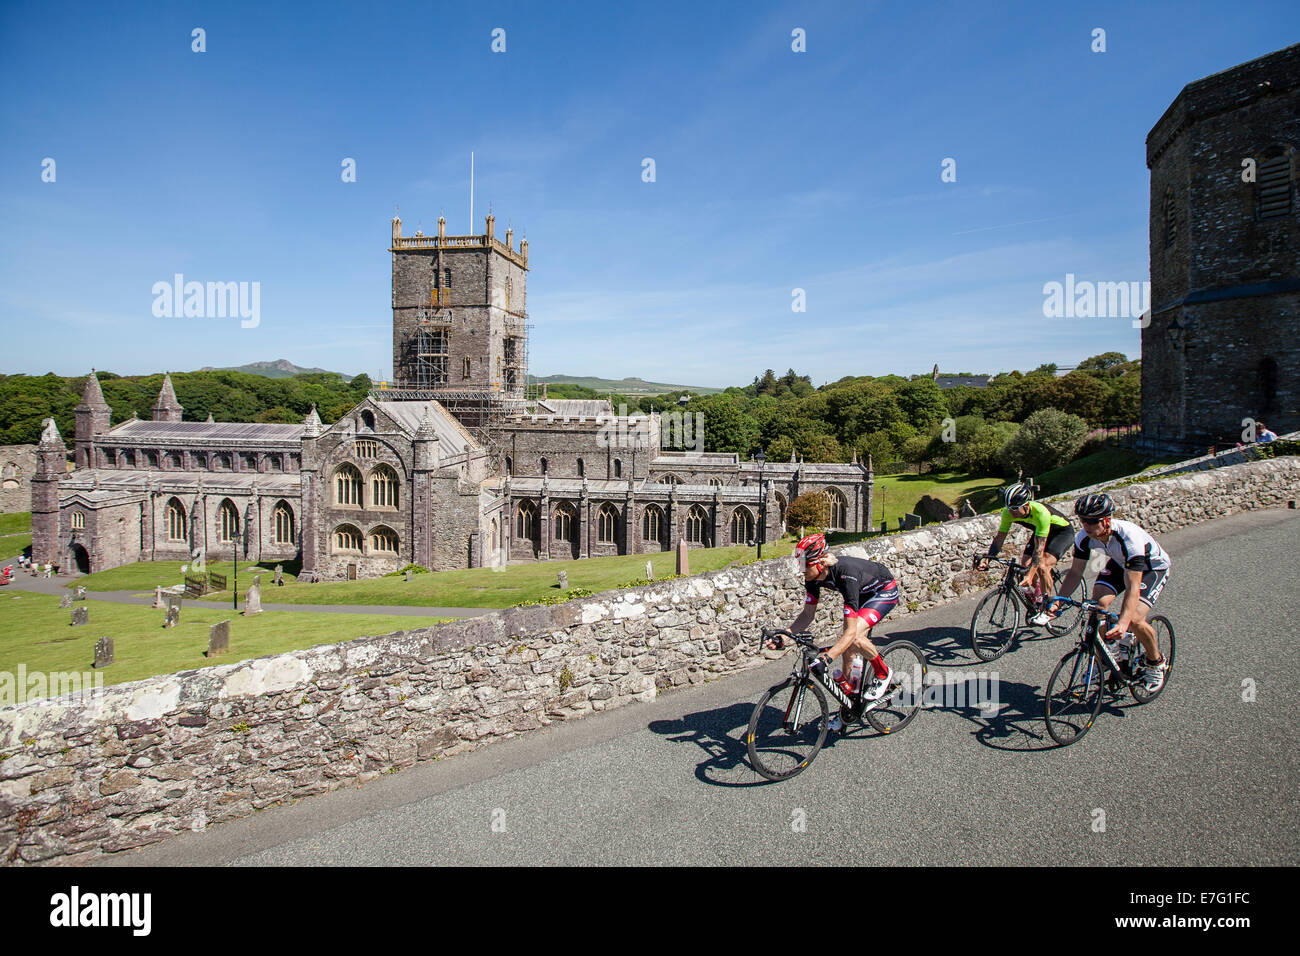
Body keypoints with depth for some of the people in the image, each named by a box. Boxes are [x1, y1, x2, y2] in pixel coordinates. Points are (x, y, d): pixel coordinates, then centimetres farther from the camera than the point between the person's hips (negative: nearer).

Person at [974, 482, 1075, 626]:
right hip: (1040, 532, 6)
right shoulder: (1009, 512, -24)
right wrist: (986, 558, -32)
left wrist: (1031, 574, -46)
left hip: (1062, 532, -6)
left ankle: (1048, 610, -8)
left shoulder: (1041, 512, -40)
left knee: (1042, 566, -24)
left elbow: (1039, 548, -40)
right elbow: (999, 537, -17)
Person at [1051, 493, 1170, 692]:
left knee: (1134, 619, -22)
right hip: (1120, 563, 5)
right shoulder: (1084, 537, -24)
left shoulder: (1129, 538, -40)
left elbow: (1132, 589, -43)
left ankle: (1156, 662, 8)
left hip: (1153, 568, -5)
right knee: (1098, 604, -21)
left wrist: (1122, 624, -56)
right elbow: (1075, 572, -13)